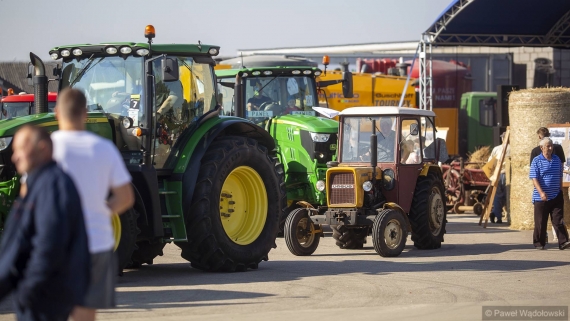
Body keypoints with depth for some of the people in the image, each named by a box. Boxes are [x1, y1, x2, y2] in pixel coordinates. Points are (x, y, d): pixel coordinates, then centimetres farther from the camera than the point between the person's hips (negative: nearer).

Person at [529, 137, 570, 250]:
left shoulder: (557, 160, 8)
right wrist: (541, 192, -25)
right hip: (541, 197, -3)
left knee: (559, 220, -4)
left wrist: (560, 191, 16)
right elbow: (534, 179, -13)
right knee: (540, 222, 5)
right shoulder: (536, 161, -5)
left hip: (556, 197, 3)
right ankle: (539, 243, 18)